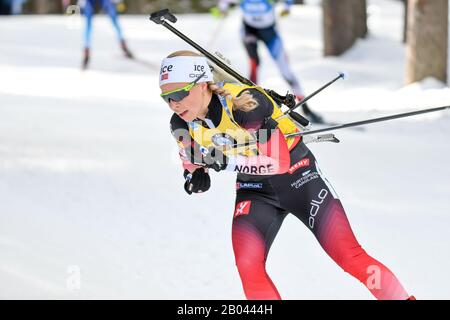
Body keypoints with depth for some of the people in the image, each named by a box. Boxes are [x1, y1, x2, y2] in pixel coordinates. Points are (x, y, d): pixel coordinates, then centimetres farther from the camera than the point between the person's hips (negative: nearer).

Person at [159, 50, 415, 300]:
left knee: (351, 258, -10)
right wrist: (195, 175, -13)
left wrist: (230, 159, -44)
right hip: (254, 189, 5)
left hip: (297, 176, -5)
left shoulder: (245, 103, -29)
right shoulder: (182, 125, -12)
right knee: (248, 267, -17)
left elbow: (278, 159, -33)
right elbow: (192, 159, 9)